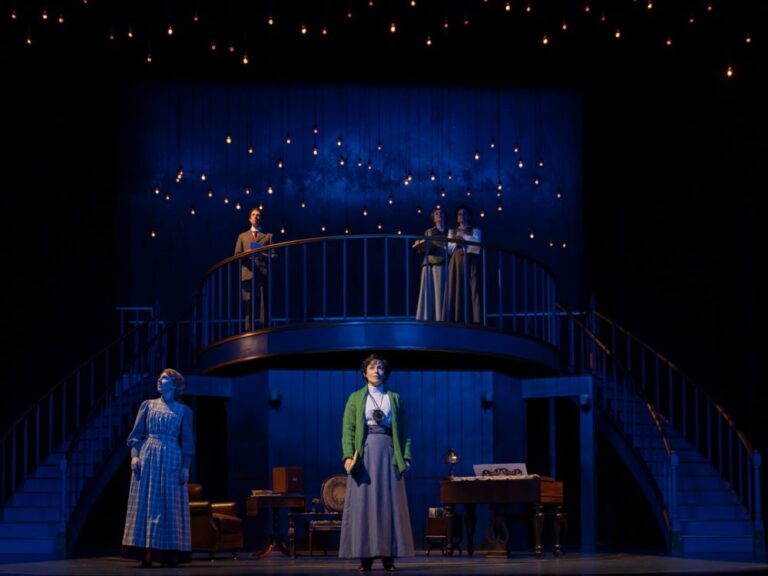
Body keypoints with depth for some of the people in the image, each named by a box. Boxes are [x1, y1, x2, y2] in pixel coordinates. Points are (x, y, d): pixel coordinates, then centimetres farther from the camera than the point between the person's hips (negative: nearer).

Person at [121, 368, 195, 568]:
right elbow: (136, 434, 7)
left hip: (171, 460, -1)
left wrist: (186, 467, -2)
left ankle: (170, 554, 1)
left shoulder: (183, 411, 8)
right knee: (146, 503, -4)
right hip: (148, 458, 1)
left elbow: (187, 442, 6)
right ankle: (146, 554, -5)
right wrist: (134, 455, -7)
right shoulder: (148, 405, 10)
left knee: (170, 505, -2)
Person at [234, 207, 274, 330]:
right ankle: (248, 330, -6)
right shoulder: (242, 236, 21)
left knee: (264, 304, -6)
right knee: (248, 305, -4)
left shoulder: (268, 236, 16)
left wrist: (263, 256, -11)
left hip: (263, 272, -1)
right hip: (247, 273, 1)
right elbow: (236, 255, 13)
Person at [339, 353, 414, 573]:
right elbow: (348, 429, 1)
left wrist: (405, 456, -3)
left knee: (389, 503, -2)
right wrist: (349, 455, -12)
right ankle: (365, 556, -3)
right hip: (365, 453, -1)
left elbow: (404, 431, 9)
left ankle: (388, 556, 0)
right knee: (363, 503, -4)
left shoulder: (394, 398, 13)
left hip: (388, 453, 1)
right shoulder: (356, 398, 9)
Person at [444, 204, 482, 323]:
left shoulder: (475, 230, 13)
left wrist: (463, 236, -3)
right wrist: (457, 240, -7)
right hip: (457, 263, 2)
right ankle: (457, 320, -13)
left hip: (471, 263, -2)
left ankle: (474, 320, -17)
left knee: (472, 290, -11)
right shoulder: (452, 232, 19)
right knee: (456, 290, -8)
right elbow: (449, 249, 9)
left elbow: (477, 242, -6)